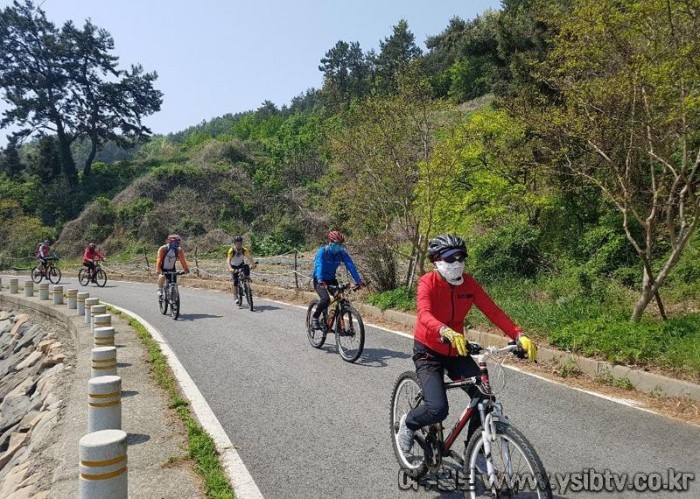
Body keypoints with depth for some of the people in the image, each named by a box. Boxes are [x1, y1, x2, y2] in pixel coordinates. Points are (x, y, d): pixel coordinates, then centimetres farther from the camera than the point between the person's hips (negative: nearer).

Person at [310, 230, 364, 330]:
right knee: (326, 299, -28)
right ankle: (315, 318, -4)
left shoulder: (342, 253, -12)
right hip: (319, 280, -4)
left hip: (331, 279, 5)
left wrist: (359, 281, -33)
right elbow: (319, 265, -38)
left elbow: (351, 266, -20)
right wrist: (320, 280, -55)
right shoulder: (322, 251, -24)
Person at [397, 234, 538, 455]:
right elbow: (424, 315, -37)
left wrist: (519, 336, -26)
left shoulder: (468, 283, -6)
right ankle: (408, 423, 13)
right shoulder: (428, 283, -20)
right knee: (438, 409, -21)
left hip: (456, 351, 5)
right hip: (428, 351, -5)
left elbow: (493, 311, -13)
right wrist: (447, 333, -57)